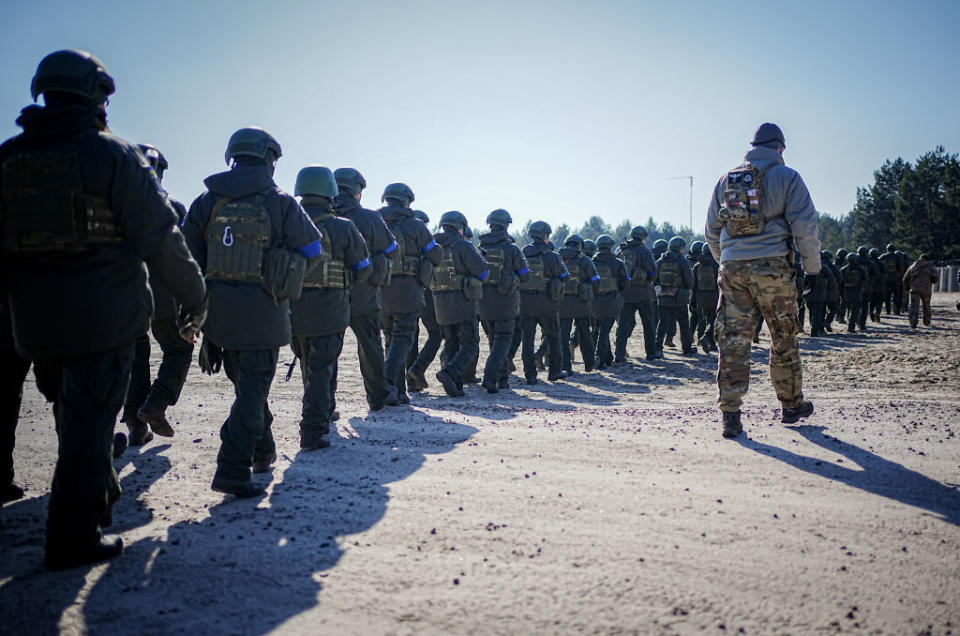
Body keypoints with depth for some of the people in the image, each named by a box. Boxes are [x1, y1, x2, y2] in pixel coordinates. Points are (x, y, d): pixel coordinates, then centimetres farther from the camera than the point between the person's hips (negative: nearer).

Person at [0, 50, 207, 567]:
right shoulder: (112, 155, -7)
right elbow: (160, 239, -10)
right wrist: (196, 300, -1)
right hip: (102, 316, -5)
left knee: (73, 414, 22)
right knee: (89, 421, 1)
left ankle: (97, 498, 39)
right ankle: (73, 537, 4)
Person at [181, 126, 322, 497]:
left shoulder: (206, 202, 5)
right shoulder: (279, 203, -5)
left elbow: (188, 256, 4)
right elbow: (312, 250, 1)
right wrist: (285, 274, 18)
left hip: (218, 312, 5)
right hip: (261, 313, -4)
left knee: (247, 383, 21)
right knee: (253, 389, 0)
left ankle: (262, 452, 35)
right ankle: (233, 471, -7)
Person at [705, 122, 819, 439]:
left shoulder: (726, 179, 14)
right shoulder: (786, 177, 1)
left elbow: (711, 231, 17)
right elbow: (805, 226, -4)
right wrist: (812, 268, 6)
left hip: (732, 269, 3)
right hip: (771, 268, -3)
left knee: (733, 340, 1)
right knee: (783, 340, 12)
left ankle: (730, 414, -4)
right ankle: (791, 405, 26)